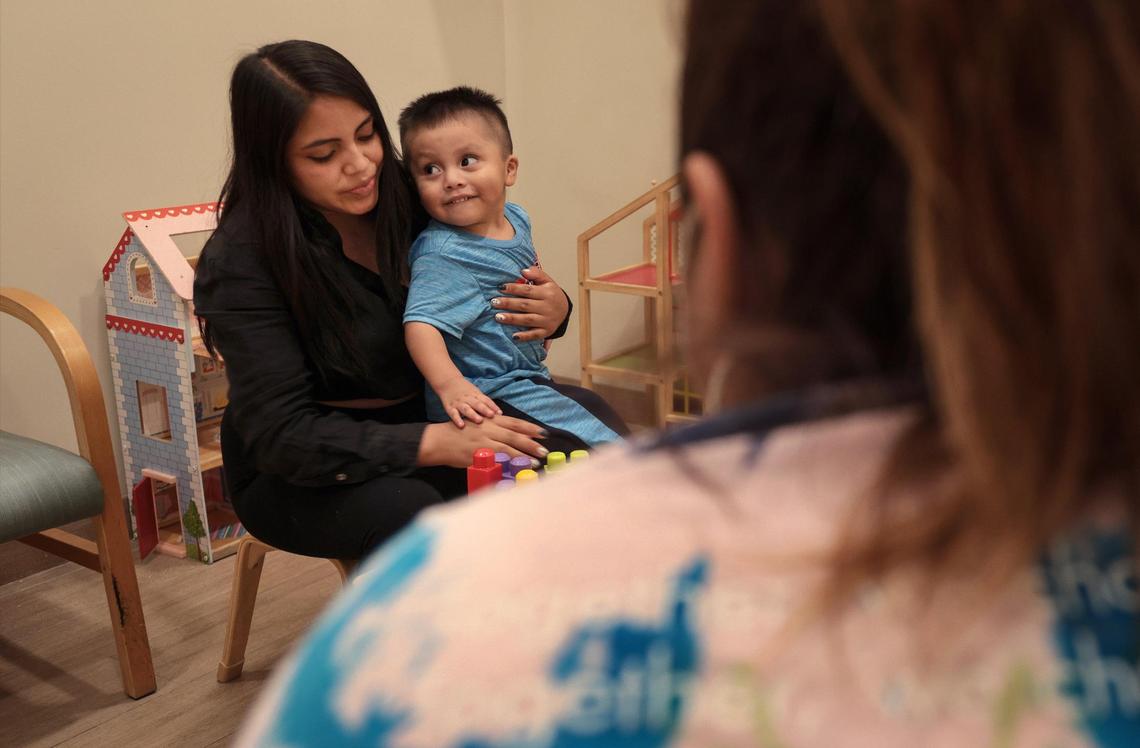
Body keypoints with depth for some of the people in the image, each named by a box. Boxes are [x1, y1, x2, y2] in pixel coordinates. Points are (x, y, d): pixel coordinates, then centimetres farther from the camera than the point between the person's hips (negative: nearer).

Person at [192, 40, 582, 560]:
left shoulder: (407, 194, -6)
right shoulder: (240, 260, -19)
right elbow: (280, 436, -23)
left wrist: (552, 312, -16)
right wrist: (433, 443, -36)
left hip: (423, 415, 5)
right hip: (295, 476, -5)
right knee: (407, 512, -37)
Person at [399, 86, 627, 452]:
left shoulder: (516, 218, 3)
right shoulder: (442, 255, -22)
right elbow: (421, 323, -33)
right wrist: (449, 385, -45)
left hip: (530, 377, 9)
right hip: (484, 399, -9)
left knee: (599, 408, 18)